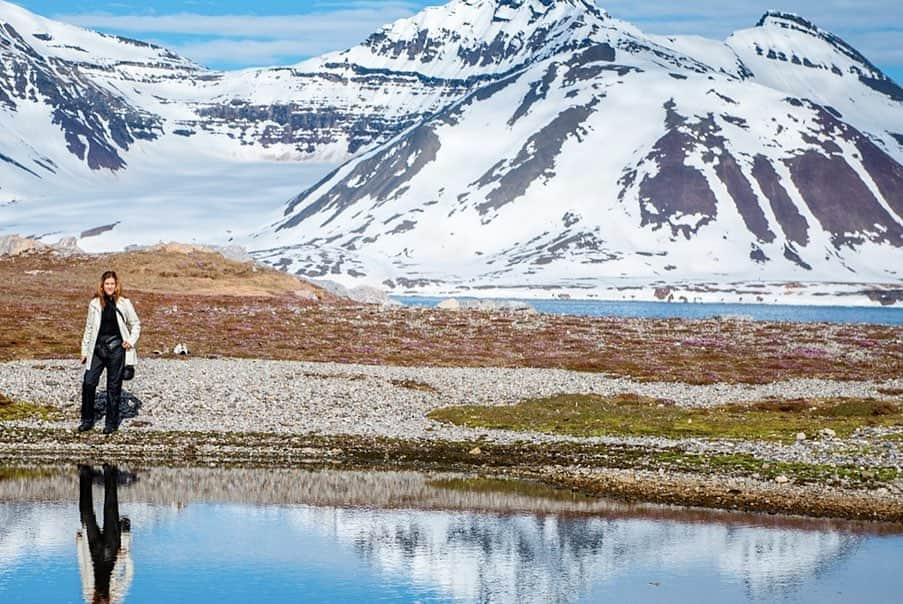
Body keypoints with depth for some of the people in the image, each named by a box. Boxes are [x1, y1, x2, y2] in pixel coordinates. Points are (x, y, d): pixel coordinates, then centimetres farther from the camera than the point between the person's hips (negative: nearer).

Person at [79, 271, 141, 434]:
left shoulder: (124, 304, 1)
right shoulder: (95, 304, 5)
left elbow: (135, 324, 10)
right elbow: (89, 327, 12)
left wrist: (131, 341, -4)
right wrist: (85, 350, 11)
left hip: (116, 349, -2)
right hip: (98, 348, 2)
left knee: (114, 386, 3)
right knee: (89, 382, -7)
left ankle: (111, 422, 13)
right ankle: (87, 420, 7)